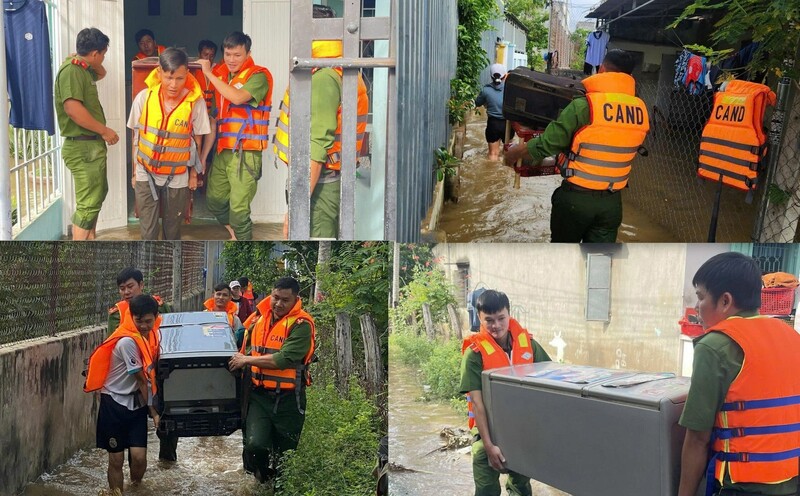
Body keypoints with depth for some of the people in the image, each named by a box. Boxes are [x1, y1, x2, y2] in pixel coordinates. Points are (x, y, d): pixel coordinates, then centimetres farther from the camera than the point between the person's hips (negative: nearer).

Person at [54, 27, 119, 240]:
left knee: (97, 194, 22)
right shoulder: (71, 70, -17)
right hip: (82, 147, -11)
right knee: (88, 203, -10)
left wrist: (94, 63, 13)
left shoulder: (82, 69, 13)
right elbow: (73, 108, -28)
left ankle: (90, 241, 35)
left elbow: (101, 74, 36)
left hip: (91, 145, 11)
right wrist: (105, 130, -19)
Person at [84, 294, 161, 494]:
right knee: (116, 460, 4)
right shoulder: (127, 341, -21)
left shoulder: (148, 334, 1)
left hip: (137, 403, 5)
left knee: (139, 457, -4)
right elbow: (141, 380, -13)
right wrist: (153, 411, -5)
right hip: (115, 403, -5)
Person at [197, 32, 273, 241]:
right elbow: (215, 120, 16)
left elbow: (238, 98, -26)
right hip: (222, 151, 7)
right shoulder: (221, 77, 13)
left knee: (238, 208, -9)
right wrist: (203, 155, 14)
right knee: (214, 200, 16)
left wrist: (209, 73, -16)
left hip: (245, 153, -7)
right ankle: (235, 235, 37)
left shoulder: (258, 76, -6)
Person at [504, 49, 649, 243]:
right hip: (612, 201, 4)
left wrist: (516, 152, 5)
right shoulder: (641, 110, -1)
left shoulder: (585, 105, -15)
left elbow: (547, 144, -13)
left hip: (576, 197, -3)